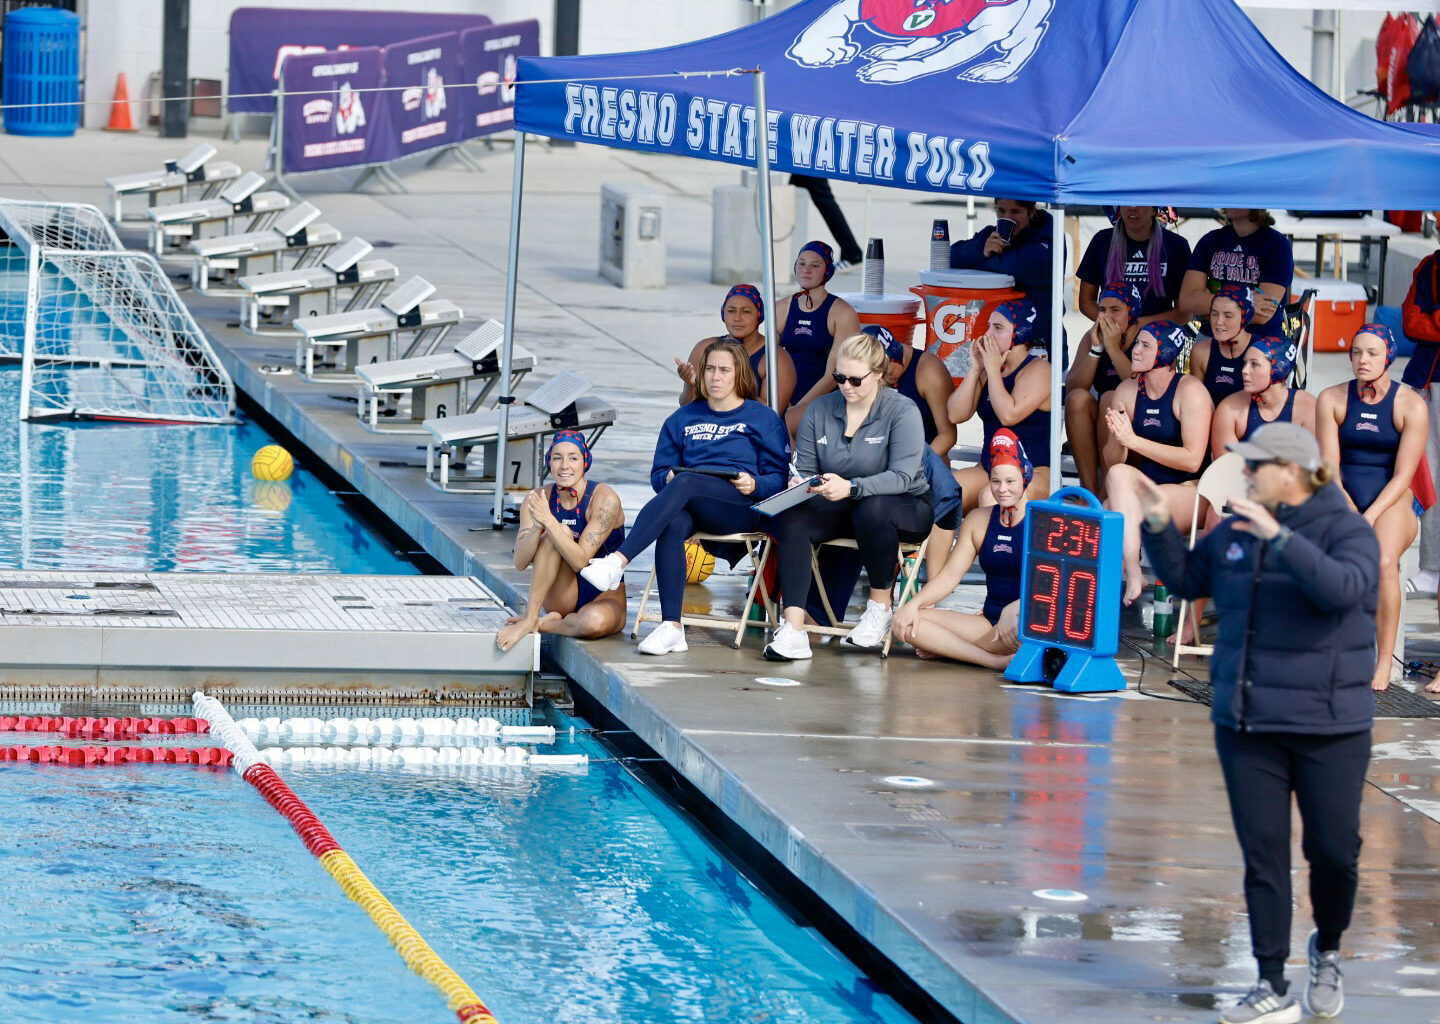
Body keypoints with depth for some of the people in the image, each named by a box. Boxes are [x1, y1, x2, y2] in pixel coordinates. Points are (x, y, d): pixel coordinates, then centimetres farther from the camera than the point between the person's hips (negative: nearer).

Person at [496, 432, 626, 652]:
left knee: (595, 622, -39)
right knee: (562, 532, -26)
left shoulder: (604, 498, -16)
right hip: (561, 598, 3)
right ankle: (529, 617, -26)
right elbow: (520, 563, -14)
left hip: (606, 595, -3)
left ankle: (538, 623, -12)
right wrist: (538, 526, -32)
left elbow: (580, 560, -25)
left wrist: (548, 520, -36)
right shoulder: (539, 498, -6)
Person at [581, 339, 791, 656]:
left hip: (741, 506, -3)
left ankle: (618, 562, -49)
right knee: (672, 525, -36)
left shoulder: (762, 418, 15)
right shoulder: (683, 419, 26)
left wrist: (754, 485, -13)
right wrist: (668, 478, -3)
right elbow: (659, 473, 21)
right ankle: (671, 627, -45)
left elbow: (778, 477, 9)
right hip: (691, 508, 3)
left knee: (685, 483, -36)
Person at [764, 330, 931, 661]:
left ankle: (880, 608, -20)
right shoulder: (819, 410, 4)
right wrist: (800, 483, -20)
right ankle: (792, 631, -36)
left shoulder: (902, 411, -11)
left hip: (907, 508, -4)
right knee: (790, 519, -26)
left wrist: (851, 488, -37)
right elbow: (805, 469, 6)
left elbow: (901, 476, -22)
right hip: (840, 510, 4)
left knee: (872, 509, -40)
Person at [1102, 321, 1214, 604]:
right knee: (1119, 475, -29)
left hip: (1189, 493, -5)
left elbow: (1192, 460, -17)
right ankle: (1133, 577, -33)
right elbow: (1111, 462, 6)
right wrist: (1119, 439, -18)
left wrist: (1133, 440, -19)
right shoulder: (1127, 391, 8)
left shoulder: (1189, 391, -9)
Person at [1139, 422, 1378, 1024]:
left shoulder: (1346, 530, -9)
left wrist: (1280, 538, -34)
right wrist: (1160, 527, 4)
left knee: (1334, 851, 1)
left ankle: (1327, 952, 29)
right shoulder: (1235, 534, 7)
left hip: (1327, 725, -4)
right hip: (1247, 725, 4)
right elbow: (1186, 580, 19)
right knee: (1262, 854, 1)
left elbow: (1344, 588, -28)